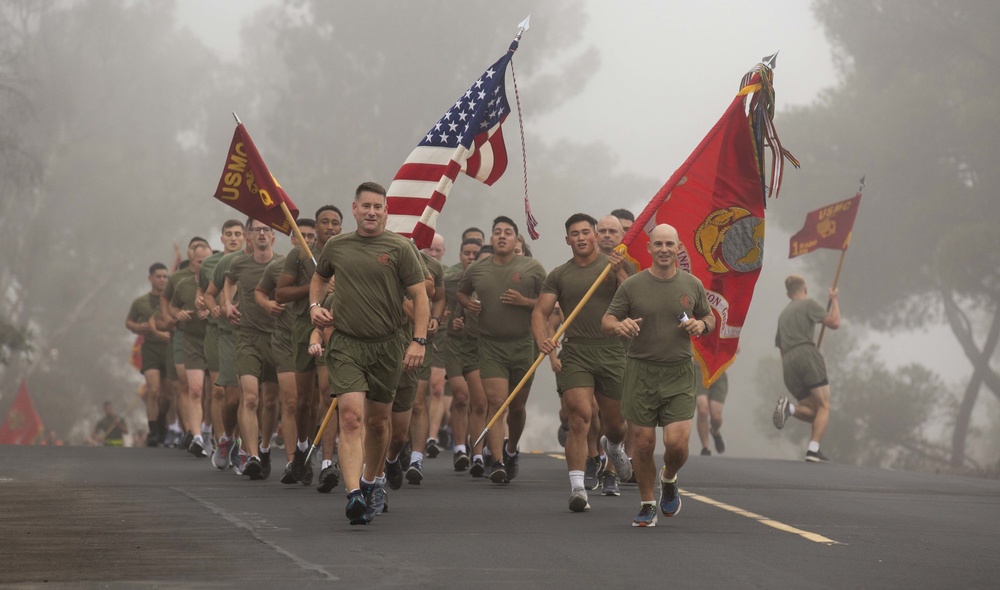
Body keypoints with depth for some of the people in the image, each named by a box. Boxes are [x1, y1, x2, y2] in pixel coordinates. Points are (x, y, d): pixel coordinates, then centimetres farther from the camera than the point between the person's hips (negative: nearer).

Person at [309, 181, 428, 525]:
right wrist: (315, 306, 8)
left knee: (378, 421, 12)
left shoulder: (399, 248, -2)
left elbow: (419, 296, -3)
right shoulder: (336, 247, 7)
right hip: (346, 343, 0)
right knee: (351, 416, -16)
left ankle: (373, 481, 37)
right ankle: (354, 494, -26)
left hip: (388, 345, 0)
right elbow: (319, 278, 27)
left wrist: (418, 341, -12)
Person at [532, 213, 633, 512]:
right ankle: (577, 487, -18)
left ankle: (614, 447, 49)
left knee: (615, 424, 12)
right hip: (575, 354, -1)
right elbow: (540, 312, 4)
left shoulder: (617, 266, 7)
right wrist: (542, 339, -16)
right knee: (580, 418, -16)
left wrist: (619, 273, -16)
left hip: (612, 352, 1)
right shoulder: (559, 275, 9)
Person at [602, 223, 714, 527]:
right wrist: (619, 325, -20)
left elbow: (709, 317, 19)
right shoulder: (632, 285, 1)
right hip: (640, 372, 0)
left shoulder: (692, 285, 6)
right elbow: (607, 320, 4)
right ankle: (647, 505, 18)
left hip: (679, 373, 0)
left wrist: (701, 325, -5)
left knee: (677, 443, -10)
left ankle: (669, 480, 24)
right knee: (643, 443, 1)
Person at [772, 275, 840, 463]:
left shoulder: (783, 315, 29)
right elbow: (834, 323, 3)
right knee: (824, 407, -7)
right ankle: (814, 450, -24)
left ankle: (790, 408, -20)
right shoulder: (808, 304, 8)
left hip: (788, 363, 7)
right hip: (806, 355, -7)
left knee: (814, 412, 9)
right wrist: (834, 300, 18)